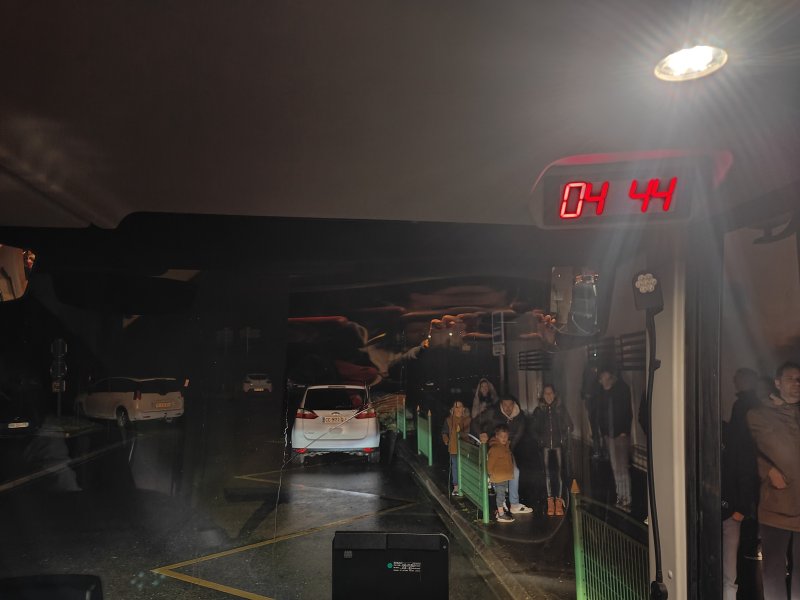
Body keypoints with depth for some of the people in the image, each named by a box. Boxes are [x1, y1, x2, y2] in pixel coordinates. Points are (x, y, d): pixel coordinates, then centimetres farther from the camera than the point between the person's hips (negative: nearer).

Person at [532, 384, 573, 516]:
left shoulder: (561, 408, 6)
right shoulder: (538, 410, 7)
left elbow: (569, 426, 7)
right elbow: (535, 428, 11)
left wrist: (564, 439, -1)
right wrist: (539, 440, 1)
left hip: (558, 445, -1)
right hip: (545, 446, 1)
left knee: (559, 472, -7)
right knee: (548, 473, -2)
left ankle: (559, 502, -4)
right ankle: (550, 502, 2)